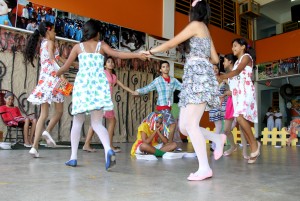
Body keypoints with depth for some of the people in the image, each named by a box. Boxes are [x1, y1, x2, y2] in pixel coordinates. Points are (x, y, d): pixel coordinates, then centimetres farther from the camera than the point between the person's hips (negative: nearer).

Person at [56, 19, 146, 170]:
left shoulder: (78, 47, 15)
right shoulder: (101, 45, 14)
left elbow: (66, 67, 19)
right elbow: (117, 54, -3)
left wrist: (57, 74, 38)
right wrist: (137, 55, -4)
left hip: (82, 83, 0)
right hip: (99, 83, 0)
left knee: (77, 121, 13)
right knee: (97, 123, -2)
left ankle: (73, 157, 13)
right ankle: (108, 150, -27)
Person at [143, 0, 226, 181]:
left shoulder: (196, 24, 2)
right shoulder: (207, 32, 27)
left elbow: (171, 44, 1)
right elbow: (215, 59, 25)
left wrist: (151, 51, 13)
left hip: (199, 77, -9)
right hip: (196, 80, 9)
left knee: (190, 125, -15)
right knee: (183, 127, 5)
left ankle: (204, 168, -13)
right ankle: (218, 139, 16)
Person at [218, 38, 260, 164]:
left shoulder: (246, 57, 2)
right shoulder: (238, 61, 25)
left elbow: (237, 71, -16)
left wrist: (221, 77, -29)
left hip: (245, 90, -8)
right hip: (237, 92, 8)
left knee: (240, 117, -25)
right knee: (241, 119, -1)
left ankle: (254, 143, -11)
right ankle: (253, 148, 2)